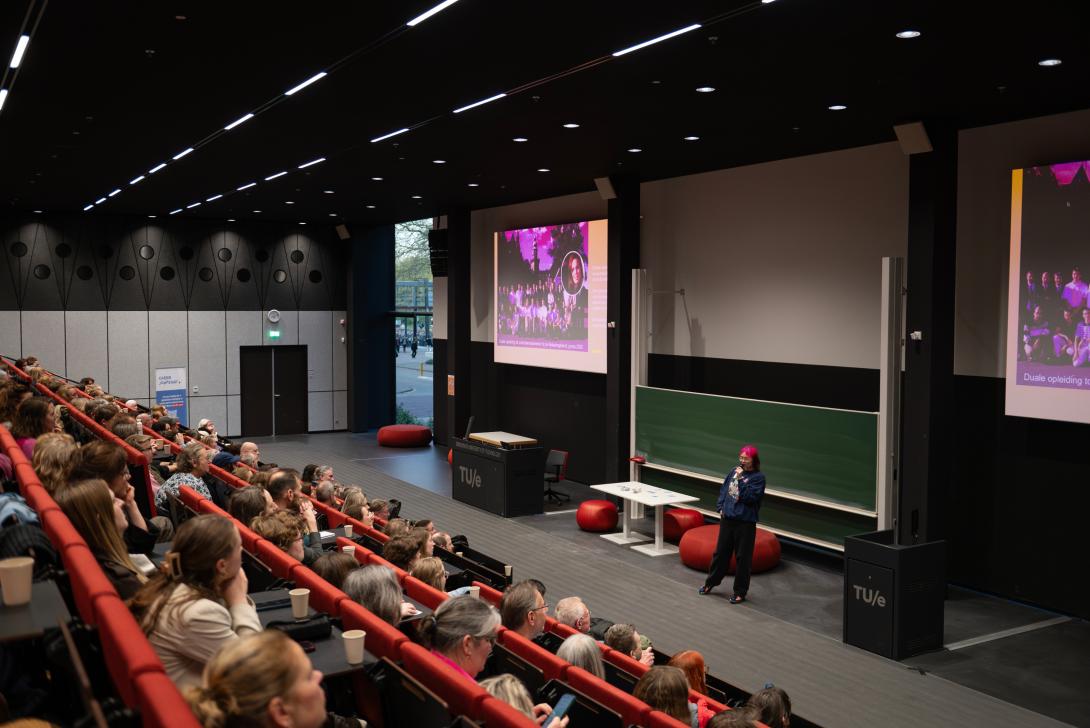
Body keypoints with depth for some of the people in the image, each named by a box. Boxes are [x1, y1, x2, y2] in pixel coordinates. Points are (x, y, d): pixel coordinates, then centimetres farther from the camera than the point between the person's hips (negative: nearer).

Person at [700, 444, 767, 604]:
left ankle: (740, 592, 16)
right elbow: (724, 489, 13)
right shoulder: (735, 471, 6)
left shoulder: (758, 477, -10)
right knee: (721, 552, 16)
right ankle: (711, 583, 31)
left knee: (742, 557, 4)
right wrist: (720, 507, 3)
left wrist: (741, 479, -21)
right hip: (727, 519, 5)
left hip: (745, 522, -5)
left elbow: (749, 497, -19)